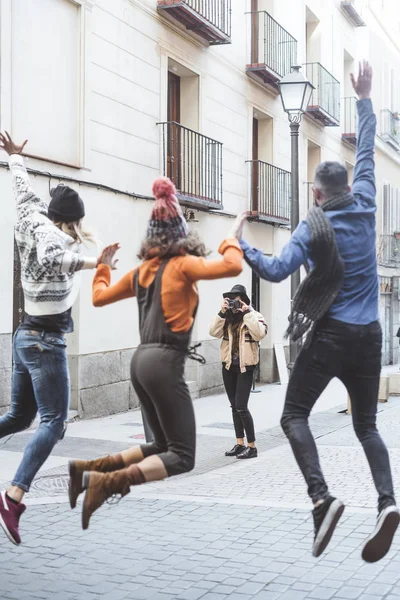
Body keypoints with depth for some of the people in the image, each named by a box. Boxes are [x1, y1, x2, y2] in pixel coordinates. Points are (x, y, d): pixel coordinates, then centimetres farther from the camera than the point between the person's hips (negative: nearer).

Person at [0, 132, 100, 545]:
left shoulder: (33, 226, 9)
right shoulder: (56, 237, -13)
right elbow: (50, 258, -37)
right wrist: (87, 262, -53)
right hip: (46, 341, -9)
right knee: (53, 422, -11)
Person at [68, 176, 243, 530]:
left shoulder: (142, 270, 14)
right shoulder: (182, 264, -4)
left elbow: (99, 298, 25)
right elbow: (232, 266, -17)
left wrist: (103, 267, 41)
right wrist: (230, 242, 4)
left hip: (142, 361, 8)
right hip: (165, 363, -8)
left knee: (164, 446, 19)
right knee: (182, 457, -5)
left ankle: (90, 468, 6)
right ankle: (108, 482, -23)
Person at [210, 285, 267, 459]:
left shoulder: (254, 315, -5)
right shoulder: (227, 317, 7)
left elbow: (260, 333, -23)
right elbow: (214, 332, -6)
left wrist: (247, 313, -21)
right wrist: (222, 312, -14)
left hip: (245, 367, -5)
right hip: (228, 366, 6)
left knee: (241, 407, -12)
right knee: (234, 407, 10)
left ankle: (252, 446, -4)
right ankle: (240, 444, 17)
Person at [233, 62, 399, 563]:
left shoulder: (314, 226, -7)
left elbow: (277, 270, -19)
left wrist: (240, 248, -5)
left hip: (330, 334, -5)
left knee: (294, 415, 3)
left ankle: (321, 496, -16)